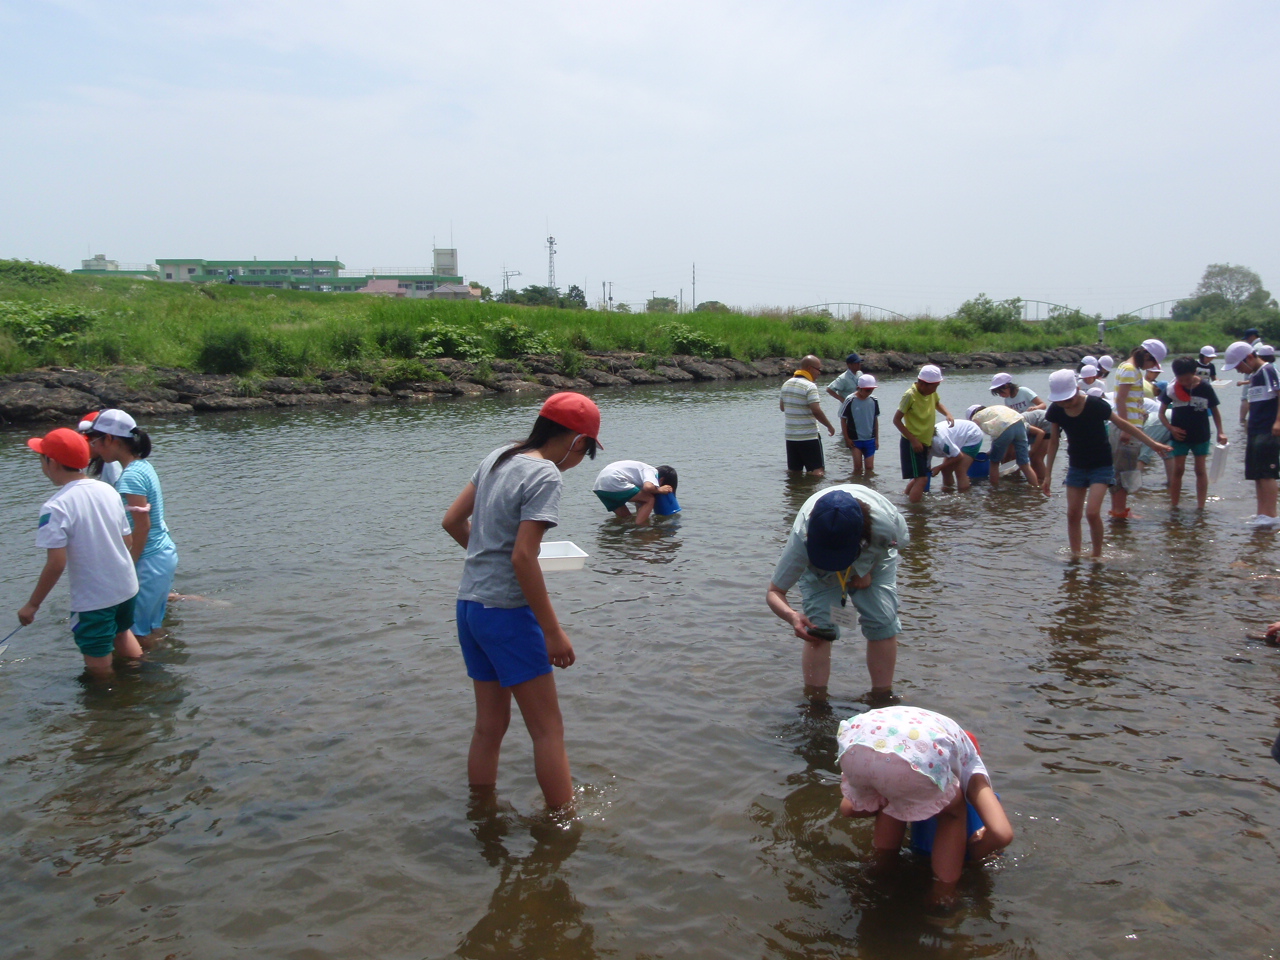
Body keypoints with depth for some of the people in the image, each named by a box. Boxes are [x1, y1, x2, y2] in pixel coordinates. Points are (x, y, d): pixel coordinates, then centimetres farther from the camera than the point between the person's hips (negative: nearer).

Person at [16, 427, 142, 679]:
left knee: (98, 663, 11)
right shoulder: (108, 490, -3)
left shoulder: (56, 507, -22)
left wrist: (32, 604, -12)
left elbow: (56, 564, -23)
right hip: (126, 585, 7)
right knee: (121, 631, 32)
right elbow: (127, 540, 5)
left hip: (92, 597, -7)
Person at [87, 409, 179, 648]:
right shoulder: (143, 466, 8)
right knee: (154, 627, 19)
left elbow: (142, 526, -20)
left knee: (140, 631, 1)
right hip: (165, 553, 9)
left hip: (150, 559, -9)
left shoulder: (131, 475, -19)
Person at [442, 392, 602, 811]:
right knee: (548, 729, 2)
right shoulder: (545, 476, -16)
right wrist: (553, 632, -18)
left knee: (489, 726, 18)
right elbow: (523, 558, -22)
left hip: (468, 607, 9)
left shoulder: (498, 458, 8)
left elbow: (452, 521, 13)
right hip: (506, 612, -8)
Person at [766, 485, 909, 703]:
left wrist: (868, 571, -18)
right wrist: (792, 616, -57)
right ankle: (814, 702, -7)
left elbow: (899, 540, -13)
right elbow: (774, 591, -36)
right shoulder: (802, 537, -44)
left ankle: (882, 700, 0)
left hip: (874, 559, 1)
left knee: (883, 621, -14)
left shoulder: (884, 522, -42)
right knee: (818, 628, -18)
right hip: (817, 568, -1)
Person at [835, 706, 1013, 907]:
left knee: (894, 799, 39)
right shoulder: (970, 761, 35)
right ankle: (941, 899, 31)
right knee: (953, 812, 31)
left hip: (854, 747, 4)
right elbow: (1002, 834, 18)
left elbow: (848, 807, 44)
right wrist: (971, 853, 38)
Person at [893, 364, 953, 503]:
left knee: (918, 477, 18)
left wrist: (947, 414, 3)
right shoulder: (910, 395, -20)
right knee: (922, 479, -15)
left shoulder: (931, 393, 2)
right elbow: (896, 420, -18)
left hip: (925, 442, 8)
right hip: (912, 443, -8)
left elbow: (937, 403, 25)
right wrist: (913, 440, -22)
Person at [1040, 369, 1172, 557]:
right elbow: (1053, 441, 2)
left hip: (1101, 466, -4)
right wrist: (1048, 474, 4)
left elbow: (1122, 424, -9)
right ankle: (1075, 556, 13)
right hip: (1076, 467, 4)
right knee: (1073, 514, 1)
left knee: (1092, 512, -15)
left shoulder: (1095, 405, -21)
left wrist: (1152, 443, -5)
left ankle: (1097, 555, 3)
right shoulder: (1055, 411, -10)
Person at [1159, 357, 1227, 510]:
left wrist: (1220, 432, -4)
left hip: (1201, 435, 0)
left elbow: (1214, 410, 2)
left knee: (1201, 470, 4)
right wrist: (1170, 428, -14)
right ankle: (1173, 506, 7)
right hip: (1180, 435, 0)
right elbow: (1162, 412, 0)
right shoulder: (1172, 388, -8)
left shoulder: (1205, 387, -8)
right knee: (1178, 469, 2)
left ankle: (1200, 507, 8)